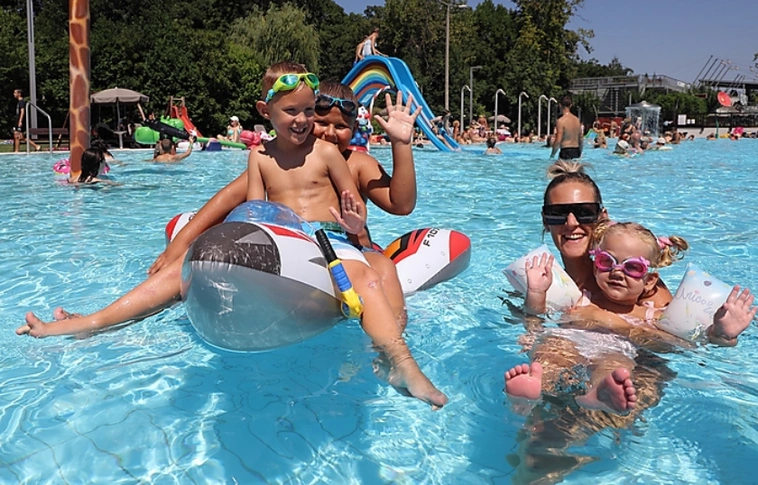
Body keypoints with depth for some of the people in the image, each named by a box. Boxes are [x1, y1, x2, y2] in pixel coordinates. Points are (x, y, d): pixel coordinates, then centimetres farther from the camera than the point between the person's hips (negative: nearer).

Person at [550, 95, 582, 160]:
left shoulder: (561, 121, -12)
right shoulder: (577, 120, 9)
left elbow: (558, 141, -16)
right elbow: (581, 139, 14)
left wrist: (552, 155, -6)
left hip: (566, 152, -7)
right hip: (576, 152, 7)